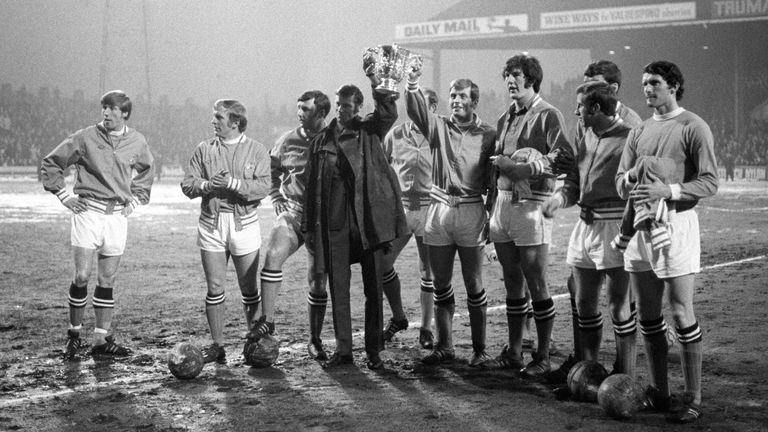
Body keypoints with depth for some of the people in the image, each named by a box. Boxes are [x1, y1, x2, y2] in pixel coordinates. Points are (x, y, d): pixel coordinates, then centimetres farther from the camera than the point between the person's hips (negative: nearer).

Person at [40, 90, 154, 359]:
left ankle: (102, 339, 11)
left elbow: (145, 171, 26)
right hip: (88, 212, -3)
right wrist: (64, 195, 0)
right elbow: (50, 163, 5)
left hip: (118, 215, 3)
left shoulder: (137, 142, 5)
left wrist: (136, 199, 14)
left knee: (108, 280, 6)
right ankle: (74, 334, 8)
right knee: (82, 275, -8)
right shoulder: (86, 138, -4)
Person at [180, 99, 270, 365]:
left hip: (244, 223, -2)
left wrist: (233, 183, -22)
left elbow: (263, 188, -11)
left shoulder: (256, 151, 1)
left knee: (248, 289, 3)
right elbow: (187, 185, 3)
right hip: (211, 225, 2)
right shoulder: (204, 150, 9)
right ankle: (217, 345, 9)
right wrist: (208, 184, -15)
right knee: (214, 288, 2)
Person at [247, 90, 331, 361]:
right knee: (273, 254, -25)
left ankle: (315, 341, 15)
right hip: (292, 212, 2)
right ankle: (267, 320, -16)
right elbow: (272, 173, 20)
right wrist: (278, 201, 10)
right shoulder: (288, 141, 5)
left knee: (318, 281, 2)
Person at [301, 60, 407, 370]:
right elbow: (313, 186, 12)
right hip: (334, 224, 2)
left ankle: (374, 350, 12)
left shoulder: (369, 131, 6)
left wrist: (376, 82, -27)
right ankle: (343, 350, 12)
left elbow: (389, 114, -15)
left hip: (369, 220, -2)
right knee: (338, 289, 4)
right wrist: (309, 228, 10)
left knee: (373, 289, 3)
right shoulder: (322, 140, 11)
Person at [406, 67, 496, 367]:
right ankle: (444, 347, 17)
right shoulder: (439, 127, 8)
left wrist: (492, 219, -1)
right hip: (439, 210, 3)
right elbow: (417, 110, -11)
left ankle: (479, 349, 11)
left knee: (474, 286, 1)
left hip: (471, 212, -3)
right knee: (441, 285, 8)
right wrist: (413, 85, -30)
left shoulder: (488, 135, 2)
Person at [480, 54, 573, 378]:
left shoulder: (548, 116, -4)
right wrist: (490, 208, 18)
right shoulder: (505, 118, 18)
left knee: (537, 286, -2)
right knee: (512, 284, 12)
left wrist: (522, 167, -19)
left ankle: (542, 357, 7)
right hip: (502, 203, 7)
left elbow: (564, 156, -17)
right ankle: (513, 353, 20)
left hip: (530, 205, -7)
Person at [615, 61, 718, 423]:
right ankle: (658, 392, 20)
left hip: (676, 223, -6)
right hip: (640, 223, 7)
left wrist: (667, 191, -20)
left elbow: (709, 182, -9)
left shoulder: (693, 128, -3)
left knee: (681, 313, -5)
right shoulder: (639, 132, 17)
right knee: (647, 315, 9)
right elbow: (620, 183, 15)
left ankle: (693, 399, 2)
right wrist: (630, 176, -7)